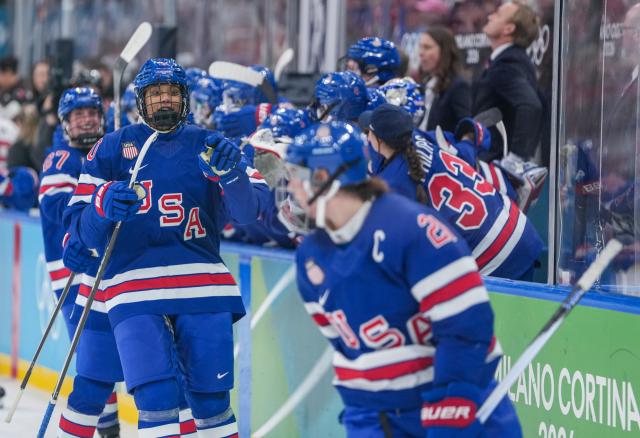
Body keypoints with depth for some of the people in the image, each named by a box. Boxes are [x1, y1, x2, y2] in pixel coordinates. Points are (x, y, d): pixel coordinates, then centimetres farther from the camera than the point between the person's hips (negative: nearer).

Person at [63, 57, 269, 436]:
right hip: (133, 285, -1)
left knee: (211, 399, 3)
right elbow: (82, 227, 4)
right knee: (157, 398, -15)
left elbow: (250, 209, -2)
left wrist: (231, 174, -23)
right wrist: (103, 206, -19)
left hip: (203, 283, 1)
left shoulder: (207, 146, 10)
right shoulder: (112, 148, 9)